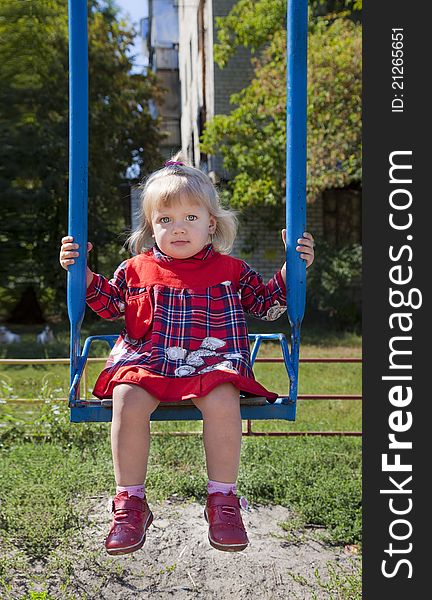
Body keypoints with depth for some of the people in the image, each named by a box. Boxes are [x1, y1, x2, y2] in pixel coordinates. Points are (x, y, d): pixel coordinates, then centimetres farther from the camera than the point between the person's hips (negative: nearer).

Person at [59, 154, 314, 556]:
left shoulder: (230, 270, 12)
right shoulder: (136, 269, 14)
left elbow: (268, 302, 19)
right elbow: (108, 304, 24)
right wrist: (83, 273, 11)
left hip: (212, 360, -1)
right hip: (146, 359, 1)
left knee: (222, 401, -33)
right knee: (127, 399, -29)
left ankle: (223, 499, -15)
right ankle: (130, 501, -14)